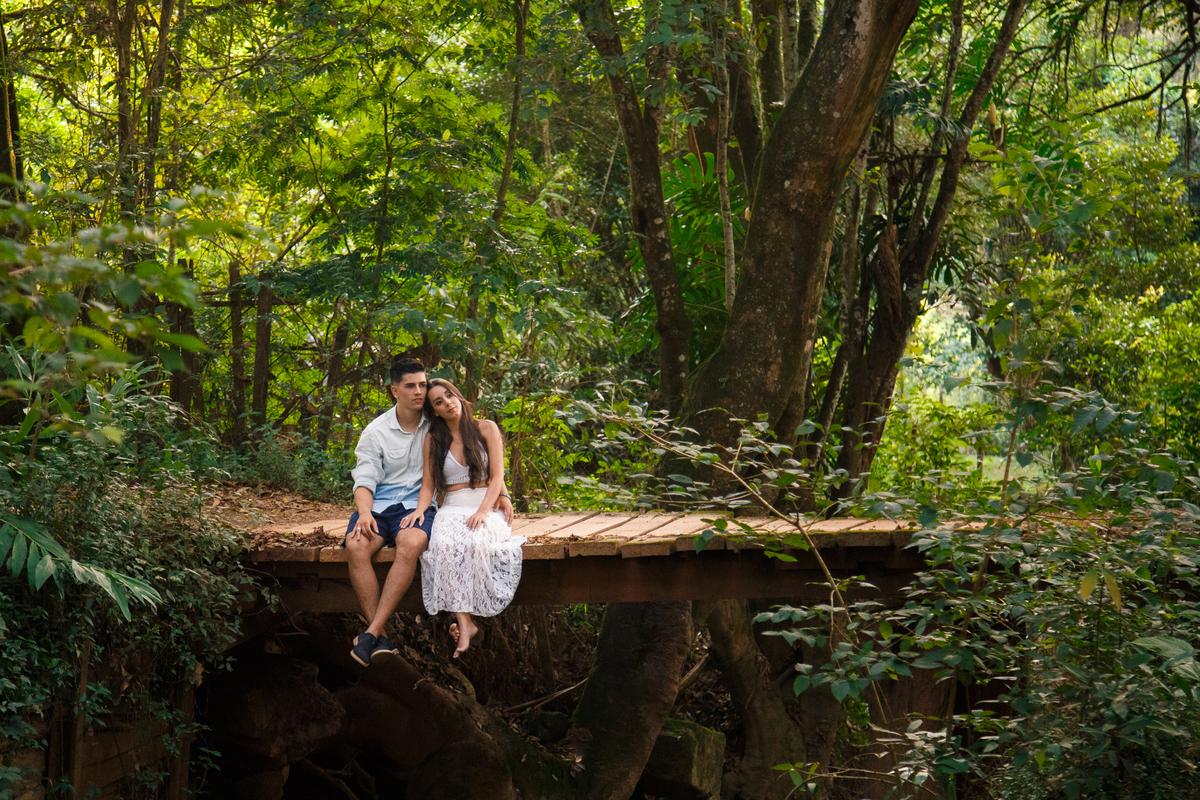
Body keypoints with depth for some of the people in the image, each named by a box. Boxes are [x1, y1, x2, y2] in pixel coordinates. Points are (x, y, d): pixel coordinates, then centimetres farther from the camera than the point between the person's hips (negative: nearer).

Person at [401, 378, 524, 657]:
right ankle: (464, 623, -42)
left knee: (471, 541, -38)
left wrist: (481, 512, -17)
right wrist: (420, 509, -13)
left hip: (488, 507, -1)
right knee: (443, 544, -36)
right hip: (451, 509, 1)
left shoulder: (485, 429, 7)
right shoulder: (433, 439, 14)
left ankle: (460, 621, -35)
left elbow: (497, 478, 0)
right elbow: (428, 484, 10)